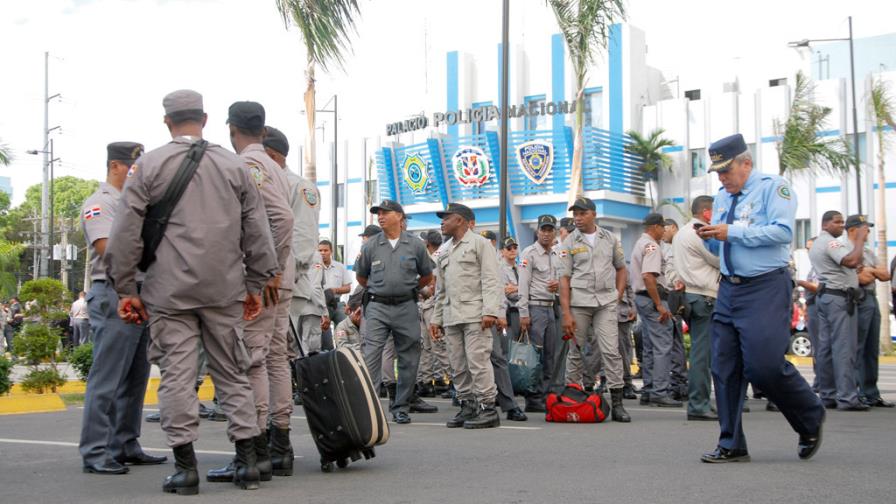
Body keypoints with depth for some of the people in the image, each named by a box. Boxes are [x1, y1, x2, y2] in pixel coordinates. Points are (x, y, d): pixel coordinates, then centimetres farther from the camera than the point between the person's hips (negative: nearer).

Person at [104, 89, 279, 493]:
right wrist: (255, 284, 16)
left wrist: (126, 289, 6)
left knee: (176, 374, 2)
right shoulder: (235, 166, 8)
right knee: (233, 373, 10)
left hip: (169, 291, -2)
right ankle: (247, 462, 10)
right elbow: (257, 232, 9)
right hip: (225, 289, 2)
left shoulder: (148, 165, 2)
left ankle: (185, 467, 3)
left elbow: (125, 234, -1)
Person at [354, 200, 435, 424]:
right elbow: (361, 276, 17)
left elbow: (427, 276, 14)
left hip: (406, 307, 1)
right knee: (371, 355, -10)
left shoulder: (415, 245, 2)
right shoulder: (371, 246, 3)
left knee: (409, 359, 5)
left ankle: (401, 406, 16)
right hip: (378, 307, -1)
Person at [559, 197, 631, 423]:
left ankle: (617, 403, -6)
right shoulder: (569, 242, 4)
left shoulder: (610, 239, 10)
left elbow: (621, 267, 20)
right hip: (579, 302, -1)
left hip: (606, 302, 1)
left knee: (611, 351, -7)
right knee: (576, 352, 4)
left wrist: (619, 294, 6)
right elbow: (564, 278, 0)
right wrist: (566, 313, -7)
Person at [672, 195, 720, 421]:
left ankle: (699, 403, 16)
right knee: (702, 352, -8)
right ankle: (698, 406, -7)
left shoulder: (680, 233, 20)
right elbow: (721, 260, -9)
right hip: (704, 296, -10)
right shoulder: (701, 233, -12)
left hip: (689, 294, 10)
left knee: (700, 351, 14)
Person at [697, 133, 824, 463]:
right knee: (725, 369, 3)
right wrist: (708, 237, 2)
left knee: (765, 364, -13)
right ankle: (732, 446, 11)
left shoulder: (772, 187, -3)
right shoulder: (722, 198, 18)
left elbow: (782, 232, -17)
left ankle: (811, 419, 15)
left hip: (765, 289, -7)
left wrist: (732, 232, -18)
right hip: (729, 289, 7)